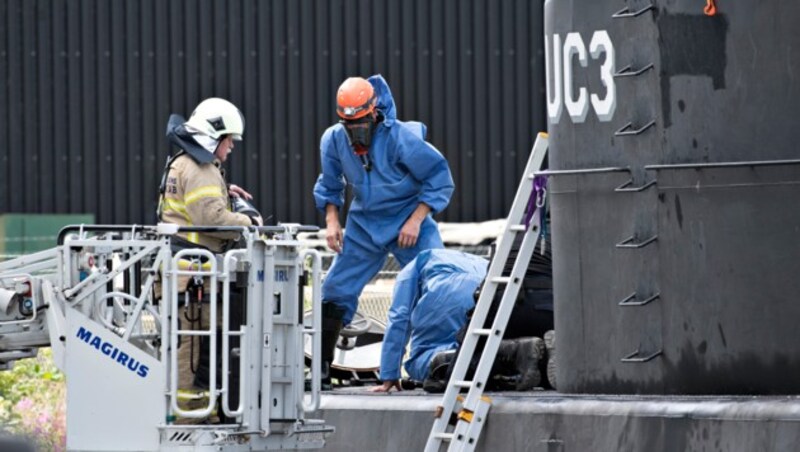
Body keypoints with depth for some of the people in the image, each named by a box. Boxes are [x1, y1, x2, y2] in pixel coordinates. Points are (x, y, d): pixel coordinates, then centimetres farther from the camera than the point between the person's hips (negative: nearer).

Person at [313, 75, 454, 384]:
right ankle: (321, 367, 10)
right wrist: (332, 222, -4)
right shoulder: (333, 140, -8)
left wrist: (415, 221, -20)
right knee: (336, 290, 1)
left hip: (408, 222, -4)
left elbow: (440, 179, -15)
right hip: (364, 224, 4)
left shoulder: (402, 138, -23)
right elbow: (329, 185, 10)